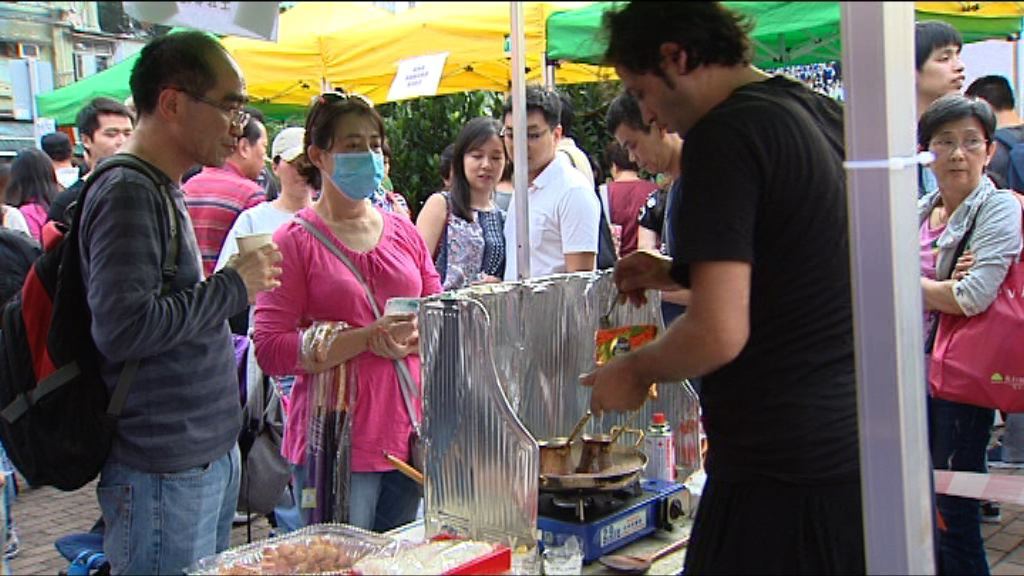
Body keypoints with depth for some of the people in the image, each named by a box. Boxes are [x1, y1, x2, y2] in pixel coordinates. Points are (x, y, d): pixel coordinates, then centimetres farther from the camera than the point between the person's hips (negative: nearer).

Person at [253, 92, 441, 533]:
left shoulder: (403, 232, 10)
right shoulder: (295, 241, -6)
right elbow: (270, 350, -13)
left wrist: (412, 339, -8)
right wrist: (367, 338, -19)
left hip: (408, 435, 5)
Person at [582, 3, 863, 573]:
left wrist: (636, 369, -5)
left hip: (784, 470, -9)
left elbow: (720, 334, -23)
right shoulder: (824, 112, 10)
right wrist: (679, 273, 17)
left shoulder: (724, 135, -17)